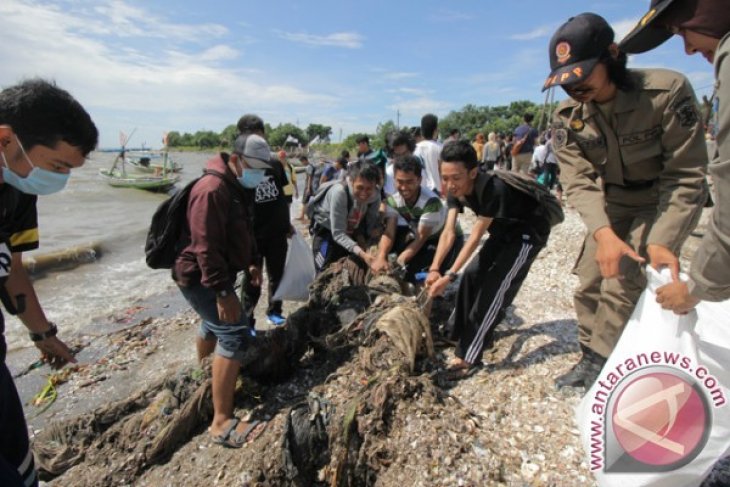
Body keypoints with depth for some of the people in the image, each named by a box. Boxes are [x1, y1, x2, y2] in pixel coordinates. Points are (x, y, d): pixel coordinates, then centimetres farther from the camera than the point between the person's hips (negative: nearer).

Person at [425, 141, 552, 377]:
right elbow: (448, 232, -19)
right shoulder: (455, 190, -14)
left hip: (529, 232, -8)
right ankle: (458, 332, 24)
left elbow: (476, 236, -33)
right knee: (473, 274, 7)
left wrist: (450, 275, -34)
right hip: (505, 230, 8)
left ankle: (468, 357, -9)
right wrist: (434, 269, -29)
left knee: (495, 287, -14)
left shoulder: (493, 189, -36)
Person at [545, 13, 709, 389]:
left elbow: (686, 176, -21)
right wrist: (602, 233, -38)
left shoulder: (667, 91, -25)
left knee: (623, 282, -16)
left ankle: (603, 367, 3)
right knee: (589, 283, 4)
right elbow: (578, 181, -21)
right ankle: (590, 359, 24)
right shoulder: (567, 116, -15)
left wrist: (661, 242, -31)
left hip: (667, 201, -4)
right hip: (614, 202, 4)